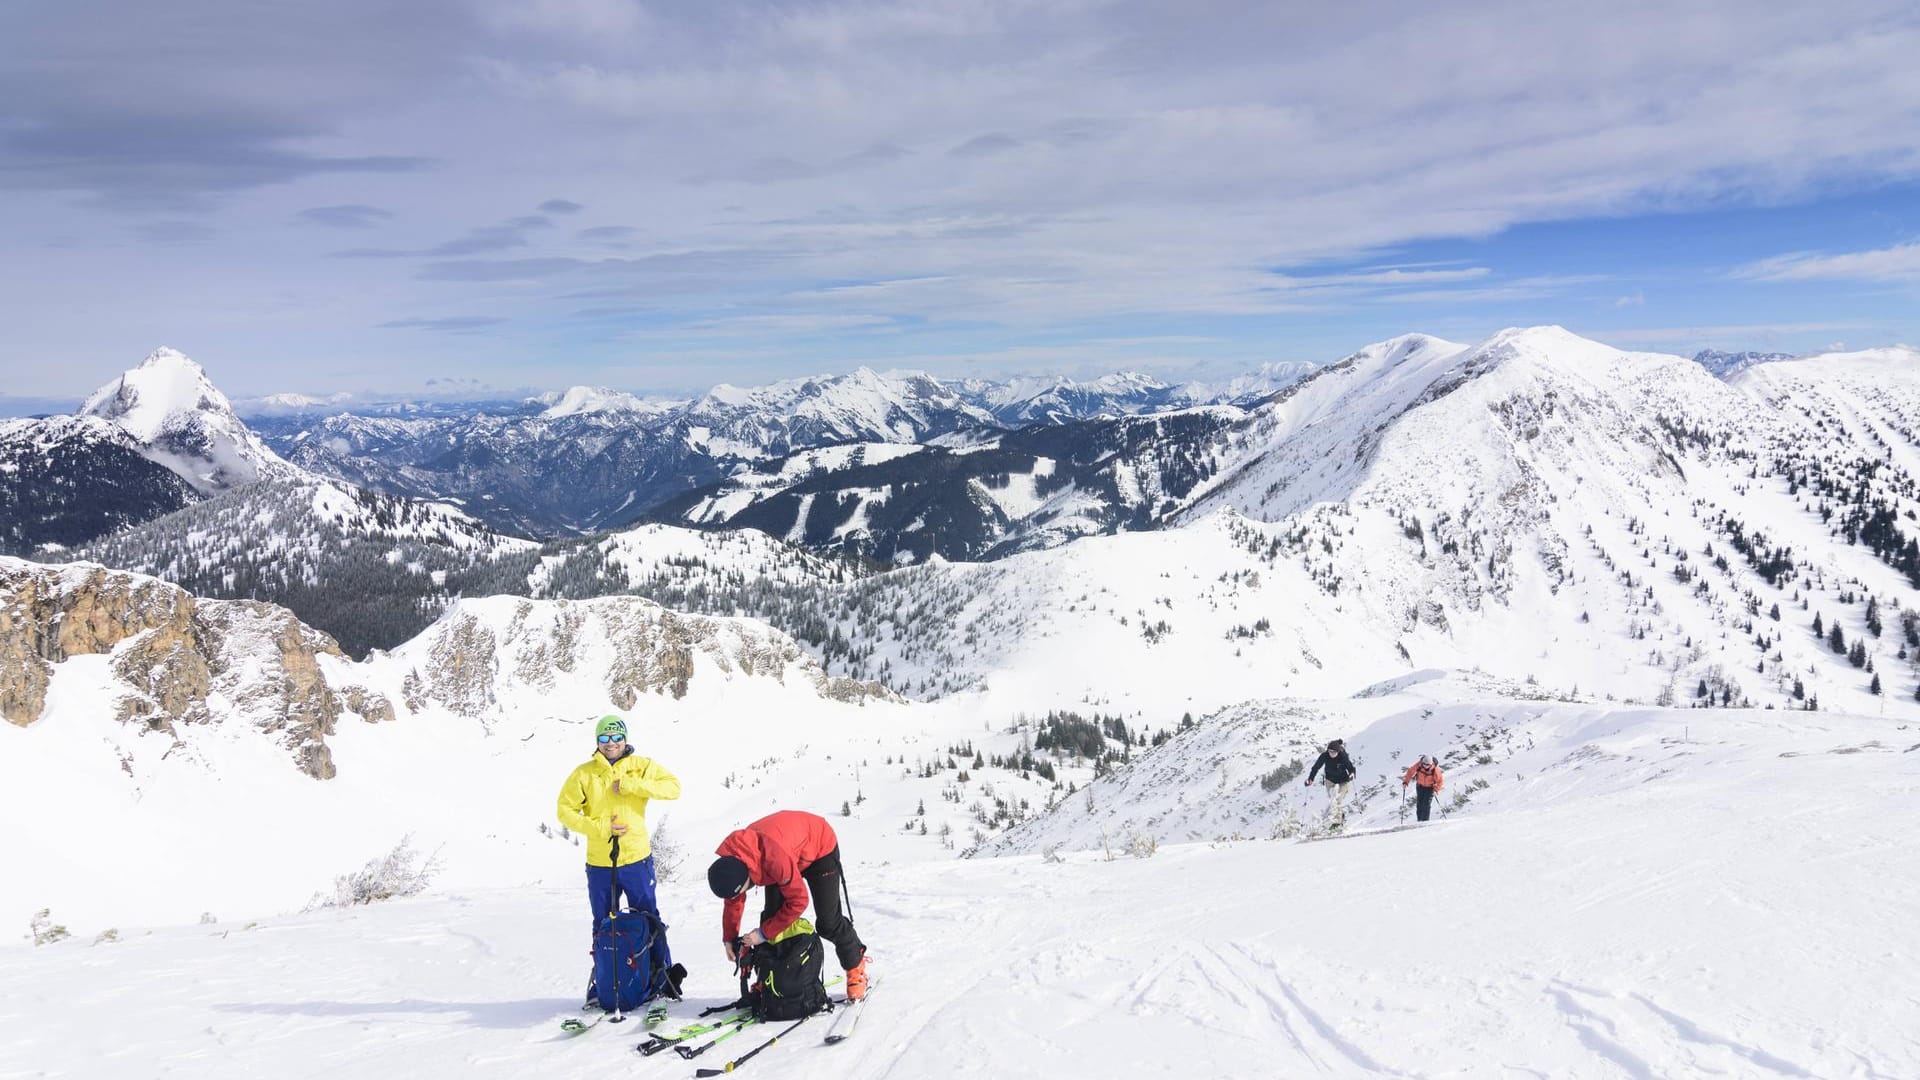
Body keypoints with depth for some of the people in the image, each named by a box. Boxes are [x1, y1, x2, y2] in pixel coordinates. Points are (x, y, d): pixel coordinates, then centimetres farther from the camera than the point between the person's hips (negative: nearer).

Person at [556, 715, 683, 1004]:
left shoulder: (642, 766, 0)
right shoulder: (584, 773, 1)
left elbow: (673, 787, -10)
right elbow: (566, 810, -1)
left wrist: (631, 785, -19)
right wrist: (600, 828, -13)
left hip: (636, 860, -1)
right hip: (599, 863, 1)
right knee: (602, 926, 12)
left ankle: (662, 975, 17)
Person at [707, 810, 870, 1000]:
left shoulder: (776, 858, -45)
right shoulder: (729, 860, -22)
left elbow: (798, 902, -32)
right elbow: (733, 902, -1)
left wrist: (764, 933, -24)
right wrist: (729, 938, 3)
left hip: (820, 847, -6)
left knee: (828, 922, -6)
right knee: (772, 914, -1)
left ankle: (856, 966, 16)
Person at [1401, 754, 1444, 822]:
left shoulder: (1435, 769, -28)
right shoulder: (1418, 765, -23)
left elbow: (1440, 780, -17)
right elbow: (1410, 772, -10)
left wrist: (1436, 790, -28)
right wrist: (1405, 782, -17)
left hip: (1430, 788, -3)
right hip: (1420, 786, 3)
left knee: (1426, 804, -14)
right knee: (1419, 804, 2)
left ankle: (1424, 821, -11)